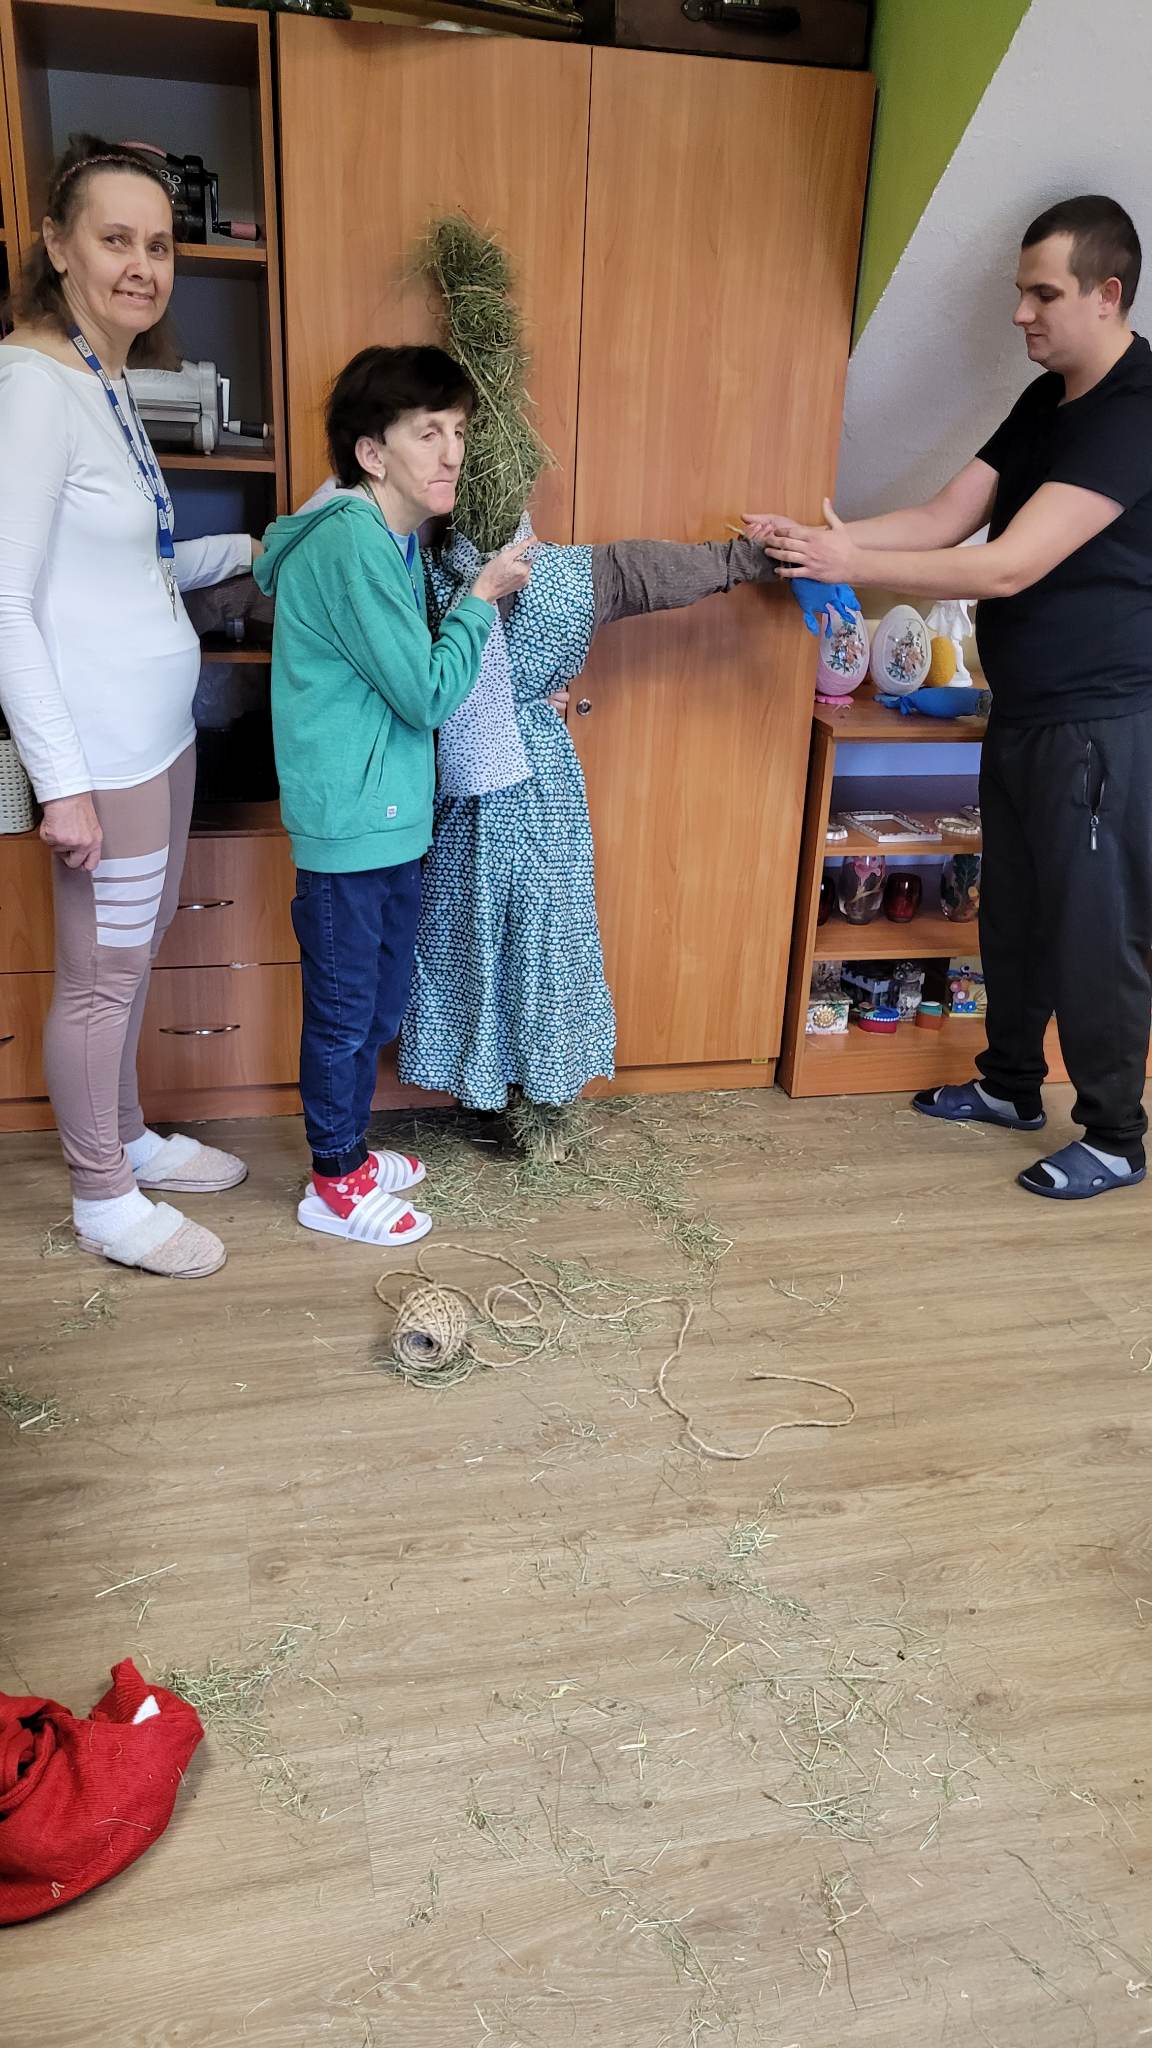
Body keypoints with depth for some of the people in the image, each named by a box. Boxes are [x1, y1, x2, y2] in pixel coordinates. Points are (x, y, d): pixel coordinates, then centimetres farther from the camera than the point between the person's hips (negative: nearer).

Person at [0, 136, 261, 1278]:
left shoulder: (107, 381, 11)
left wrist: (248, 550, 10)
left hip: (159, 726, 9)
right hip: (100, 746, -9)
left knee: (135, 951, 19)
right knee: (101, 973, 4)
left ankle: (126, 1139, 37)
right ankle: (103, 1201, 22)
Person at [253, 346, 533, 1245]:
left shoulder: (394, 539, 11)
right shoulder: (351, 542, -19)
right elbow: (428, 693, -19)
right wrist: (483, 598, -7)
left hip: (391, 812, 9)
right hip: (349, 820, -9)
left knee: (382, 998, 20)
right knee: (345, 1007, 5)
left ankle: (349, 1147, 37)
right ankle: (334, 1185, 22)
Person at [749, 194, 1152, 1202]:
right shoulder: (1047, 400, 10)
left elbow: (1009, 566, -26)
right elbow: (945, 518, 5)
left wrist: (851, 563, -25)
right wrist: (820, 539, -10)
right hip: (1024, 711, 9)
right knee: (1013, 911, 17)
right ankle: (1011, 1085, 35)